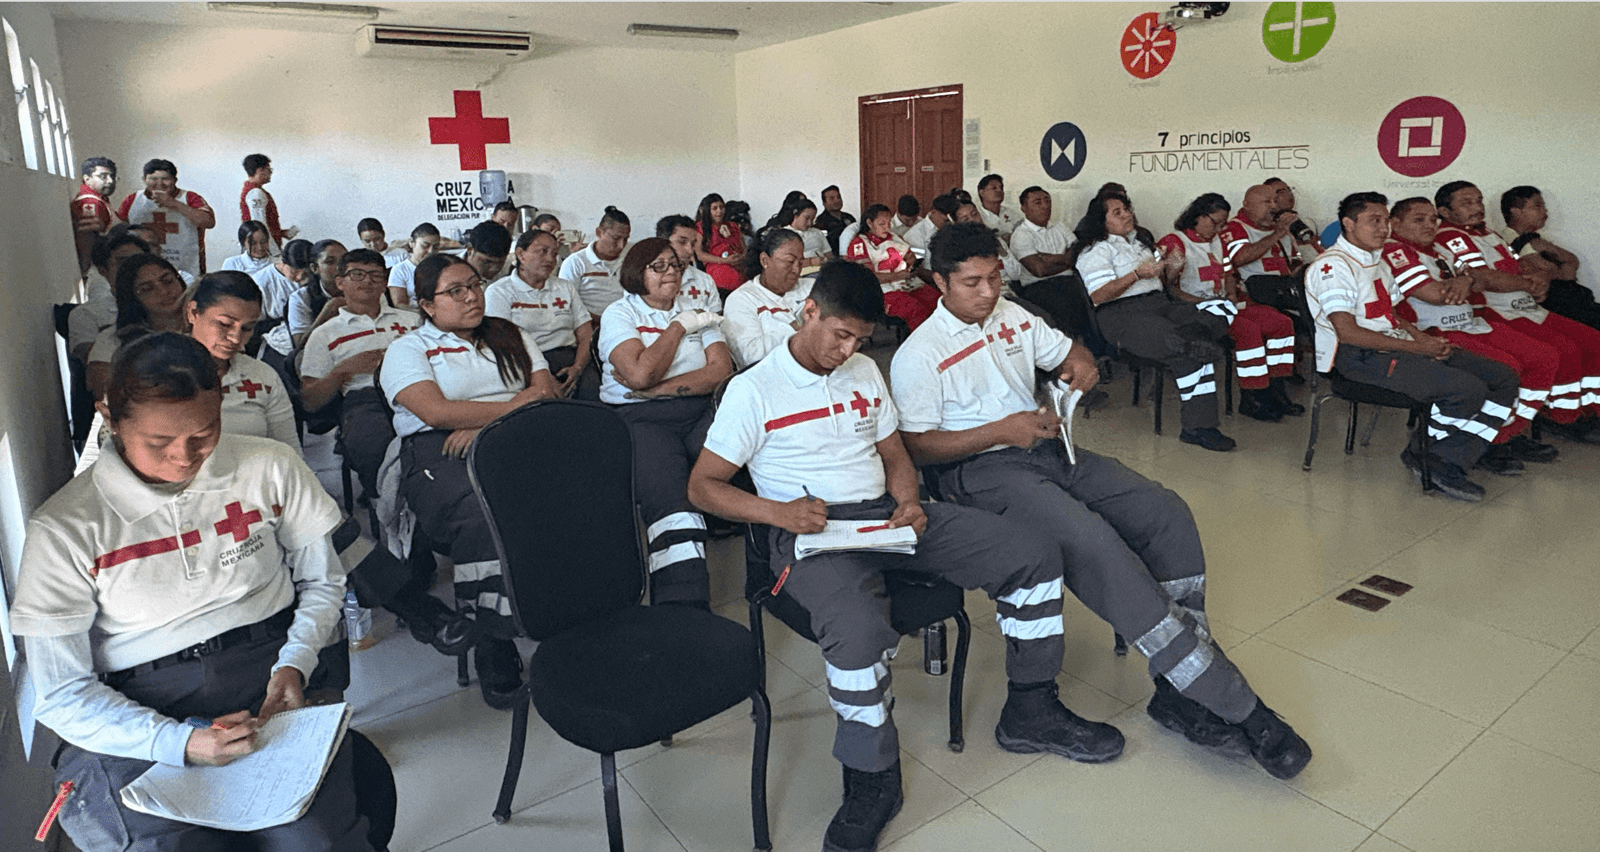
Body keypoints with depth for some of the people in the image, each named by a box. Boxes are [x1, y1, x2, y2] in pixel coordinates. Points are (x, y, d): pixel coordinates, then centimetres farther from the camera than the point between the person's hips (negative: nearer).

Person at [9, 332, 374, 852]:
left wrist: (295, 663, -7)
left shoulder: (270, 468, 1)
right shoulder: (65, 529, -4)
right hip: (134, 720, 0)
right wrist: (180, 742, -19)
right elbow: (61, 695, -3)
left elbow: (322, 580, 13)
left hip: (268, 678, 0)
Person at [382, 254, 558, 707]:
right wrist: (517, 404, 0)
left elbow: (548, 394, 11)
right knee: (484, 516, -38)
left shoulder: (512, 337, 26)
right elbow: (437, 412, -5)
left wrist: (484, 424, -5)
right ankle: (496, 659, -30)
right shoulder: (408, 349, 14)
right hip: (438, 454, -3)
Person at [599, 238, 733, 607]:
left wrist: (657, 388, -8)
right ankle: (685, 610, -40)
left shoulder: (695, 312, 21)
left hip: (698, 413, 4)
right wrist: (679, 327, 1)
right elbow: (641, 374, -10)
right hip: (640, 419, -4)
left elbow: (722, 370, 4)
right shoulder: (619, 314, 10)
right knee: (669, 499, -33)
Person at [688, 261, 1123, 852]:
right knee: (860, 629, -39)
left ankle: (1029, 715, 11)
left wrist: (908, 501, -2)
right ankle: (872, 780, -12)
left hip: (885, 515, 6)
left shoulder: (865, 372, 17)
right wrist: (779, 511, -19)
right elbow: (702, 486, -3)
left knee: (1034, 555, -5)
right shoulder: (753, 389, -2)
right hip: (812, 531, -6)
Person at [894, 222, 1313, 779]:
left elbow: (1064, 351, 28)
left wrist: (1080, 362, 2)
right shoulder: (919, 355, -4)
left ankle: (1179, 688, -11)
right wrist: (1001, 431, -19)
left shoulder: (1011, 317, 17)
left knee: (1168, 513, -14)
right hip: (981, 469, -7)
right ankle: (1236, 705, -23)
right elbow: (915, 446, -10)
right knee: (1094, 545, -31)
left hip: (1047, 447, 8)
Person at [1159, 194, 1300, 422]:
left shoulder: (1217, 241, 20)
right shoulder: (1174, 243, -7)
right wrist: (1203, 302, -20)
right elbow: (1167, 288, -14)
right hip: (1196, 310, -9)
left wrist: (1231, 294, 4)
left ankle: (1274, 391, -5)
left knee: (1282, 323, -7)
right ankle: (1250, 400, -23)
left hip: (1223, 304, 9)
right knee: (1248, 329, -31)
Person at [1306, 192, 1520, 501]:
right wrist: (1415, 347, -15)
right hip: (1361, 357, -10)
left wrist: (1422, 337, 2)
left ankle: (1446, 465, -7)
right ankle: (1421, 452, 0)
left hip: (1397, 346, 10)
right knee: (1469, 390, -25)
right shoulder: (1332, 266, -11)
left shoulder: (1377, 261, 22)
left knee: (1504, 379, -3)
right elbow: (1348, 333, -18)